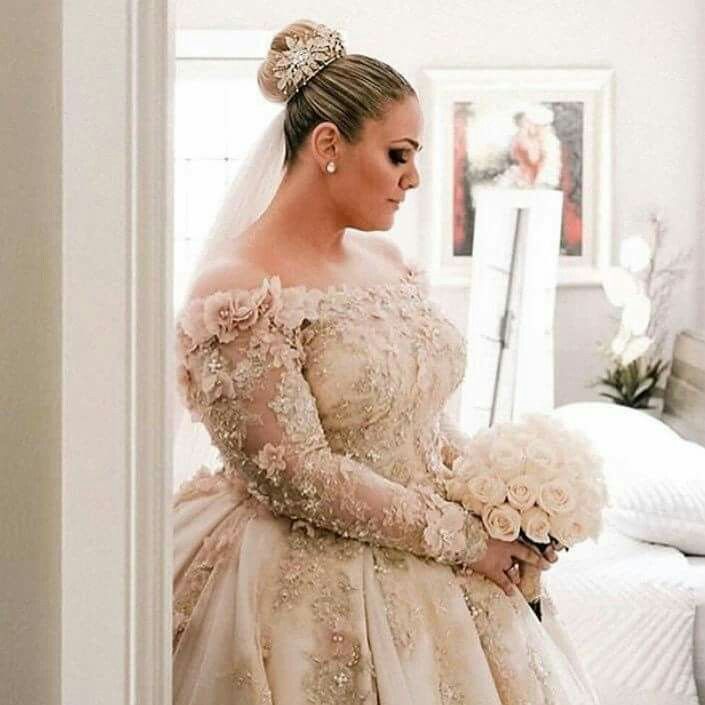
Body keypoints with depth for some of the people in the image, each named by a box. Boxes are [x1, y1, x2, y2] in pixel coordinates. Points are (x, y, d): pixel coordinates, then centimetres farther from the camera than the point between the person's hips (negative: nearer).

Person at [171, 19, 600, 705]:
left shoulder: (386, 260, 7)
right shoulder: (236, 291, -17)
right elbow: (296, 475, -21)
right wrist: (462, 535, -16)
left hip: (432, 580, 7)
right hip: (315, 591, -7)